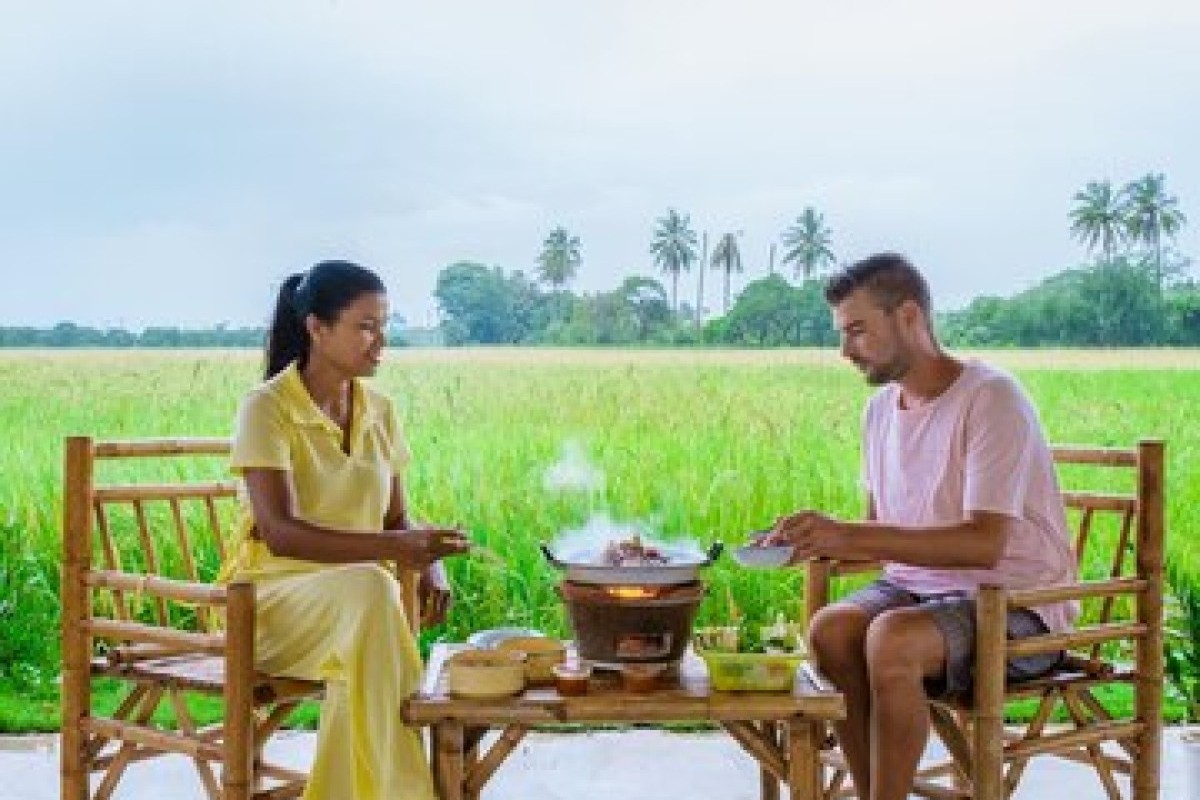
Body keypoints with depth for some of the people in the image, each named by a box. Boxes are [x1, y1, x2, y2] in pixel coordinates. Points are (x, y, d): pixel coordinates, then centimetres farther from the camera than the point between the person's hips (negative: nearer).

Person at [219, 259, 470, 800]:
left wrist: (428, 563, -10)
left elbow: (396, 519, 14)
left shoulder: (380, 412, 8)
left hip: (357, 595, 4)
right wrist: (391, 548, -35)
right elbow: (279, 532, -23)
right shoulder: (267, 408, -12)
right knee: (368, 590, -35)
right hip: (273, 595, -4)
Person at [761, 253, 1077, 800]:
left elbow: (984, 544, -24)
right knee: (829, 628, -24)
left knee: (892, 636, -34)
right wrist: (815, 542, -6)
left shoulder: (990, 398, -14)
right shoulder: (881, 408, 9)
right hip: (919, 585, 6)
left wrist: (847, 535, -30)